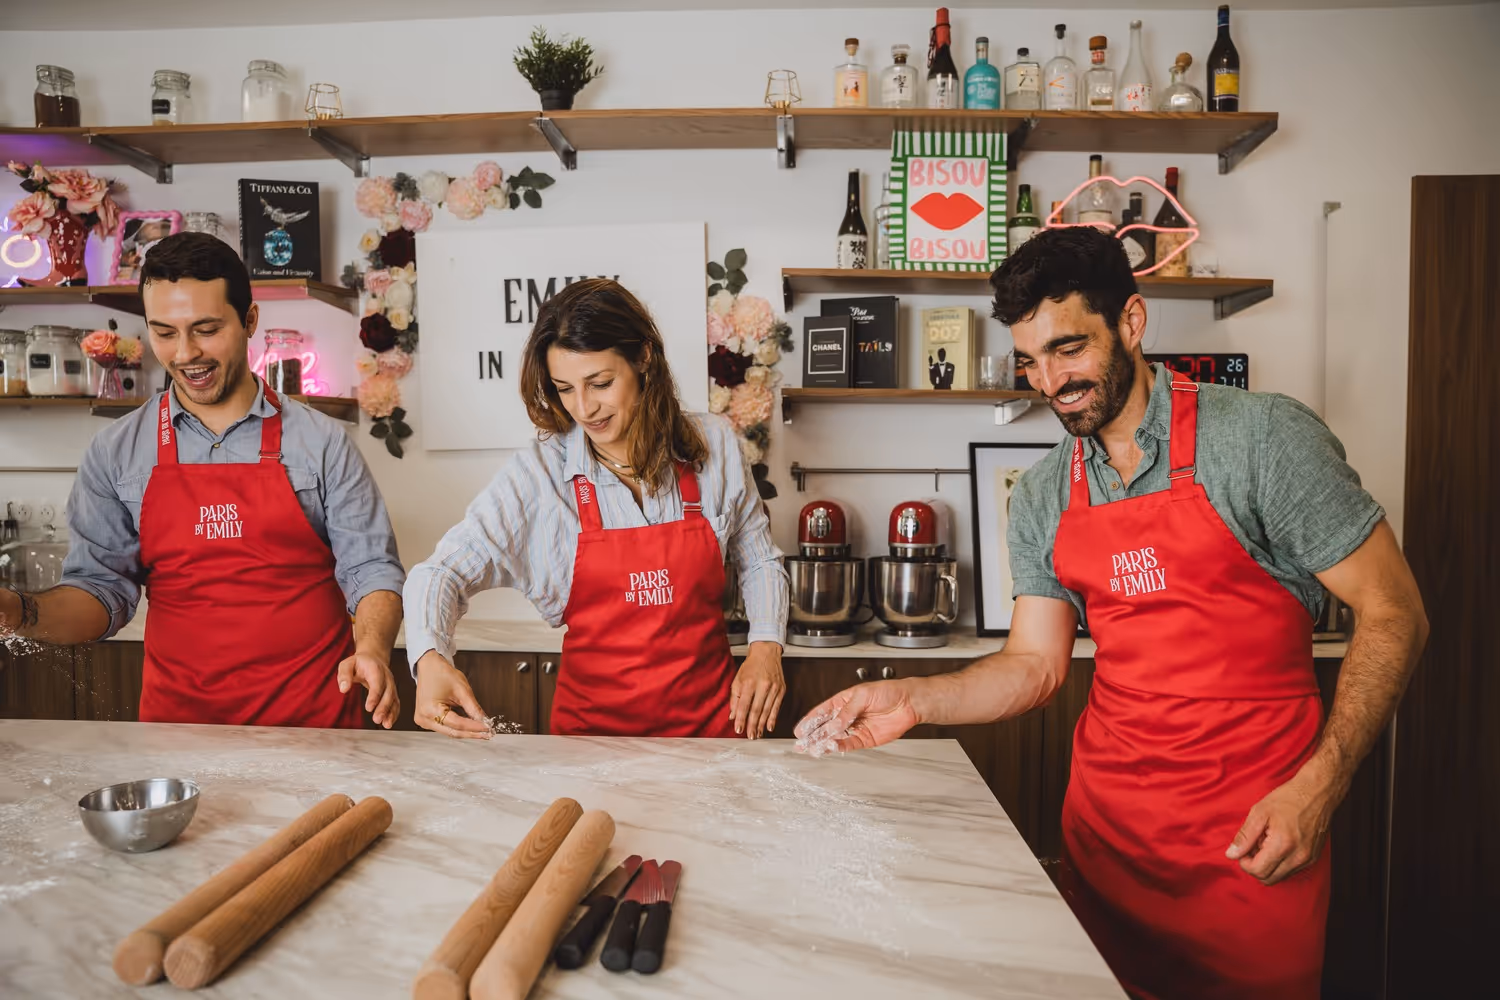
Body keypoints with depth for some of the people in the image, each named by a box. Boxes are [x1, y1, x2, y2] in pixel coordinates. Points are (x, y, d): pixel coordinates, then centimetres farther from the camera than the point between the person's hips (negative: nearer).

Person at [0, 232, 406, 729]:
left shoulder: (321, 442, -1)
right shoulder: (115, 452, 5)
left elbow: (370, 569, -2)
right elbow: (102, 589, 6)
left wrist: (372, 649, -19)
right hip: (177, 716, 2)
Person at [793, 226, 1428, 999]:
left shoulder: (1261, 436, -11)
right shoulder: (1042, 499, 2)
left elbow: (1391, 613, -8)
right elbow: (1037, 664, 4)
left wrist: (1320, 786, -17)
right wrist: (911, 701, -11)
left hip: (1253, 836, -4)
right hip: (1105, 819, 4)